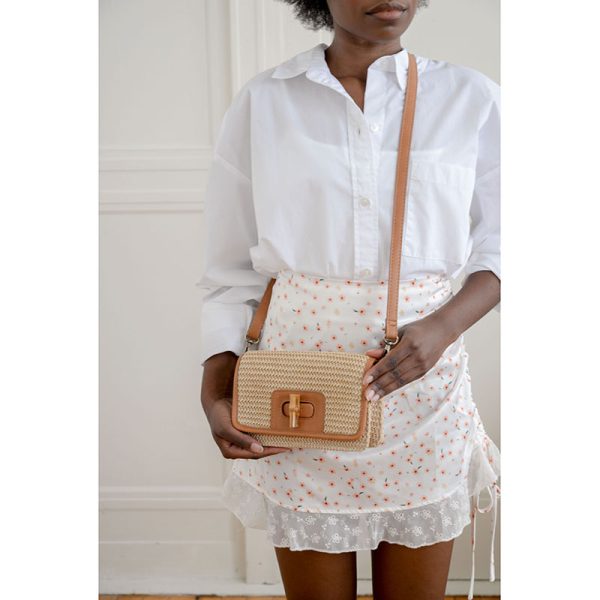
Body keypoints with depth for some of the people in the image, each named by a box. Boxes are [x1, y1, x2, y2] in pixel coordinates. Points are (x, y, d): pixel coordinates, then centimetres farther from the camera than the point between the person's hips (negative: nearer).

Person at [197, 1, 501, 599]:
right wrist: (215, 397, -9)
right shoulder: (262, 102, 0)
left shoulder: (471, 98, 2)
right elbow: (230, 275, 3)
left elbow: (497, 251, 7)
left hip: (423, 384, 1)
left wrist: (443, 327, -12)